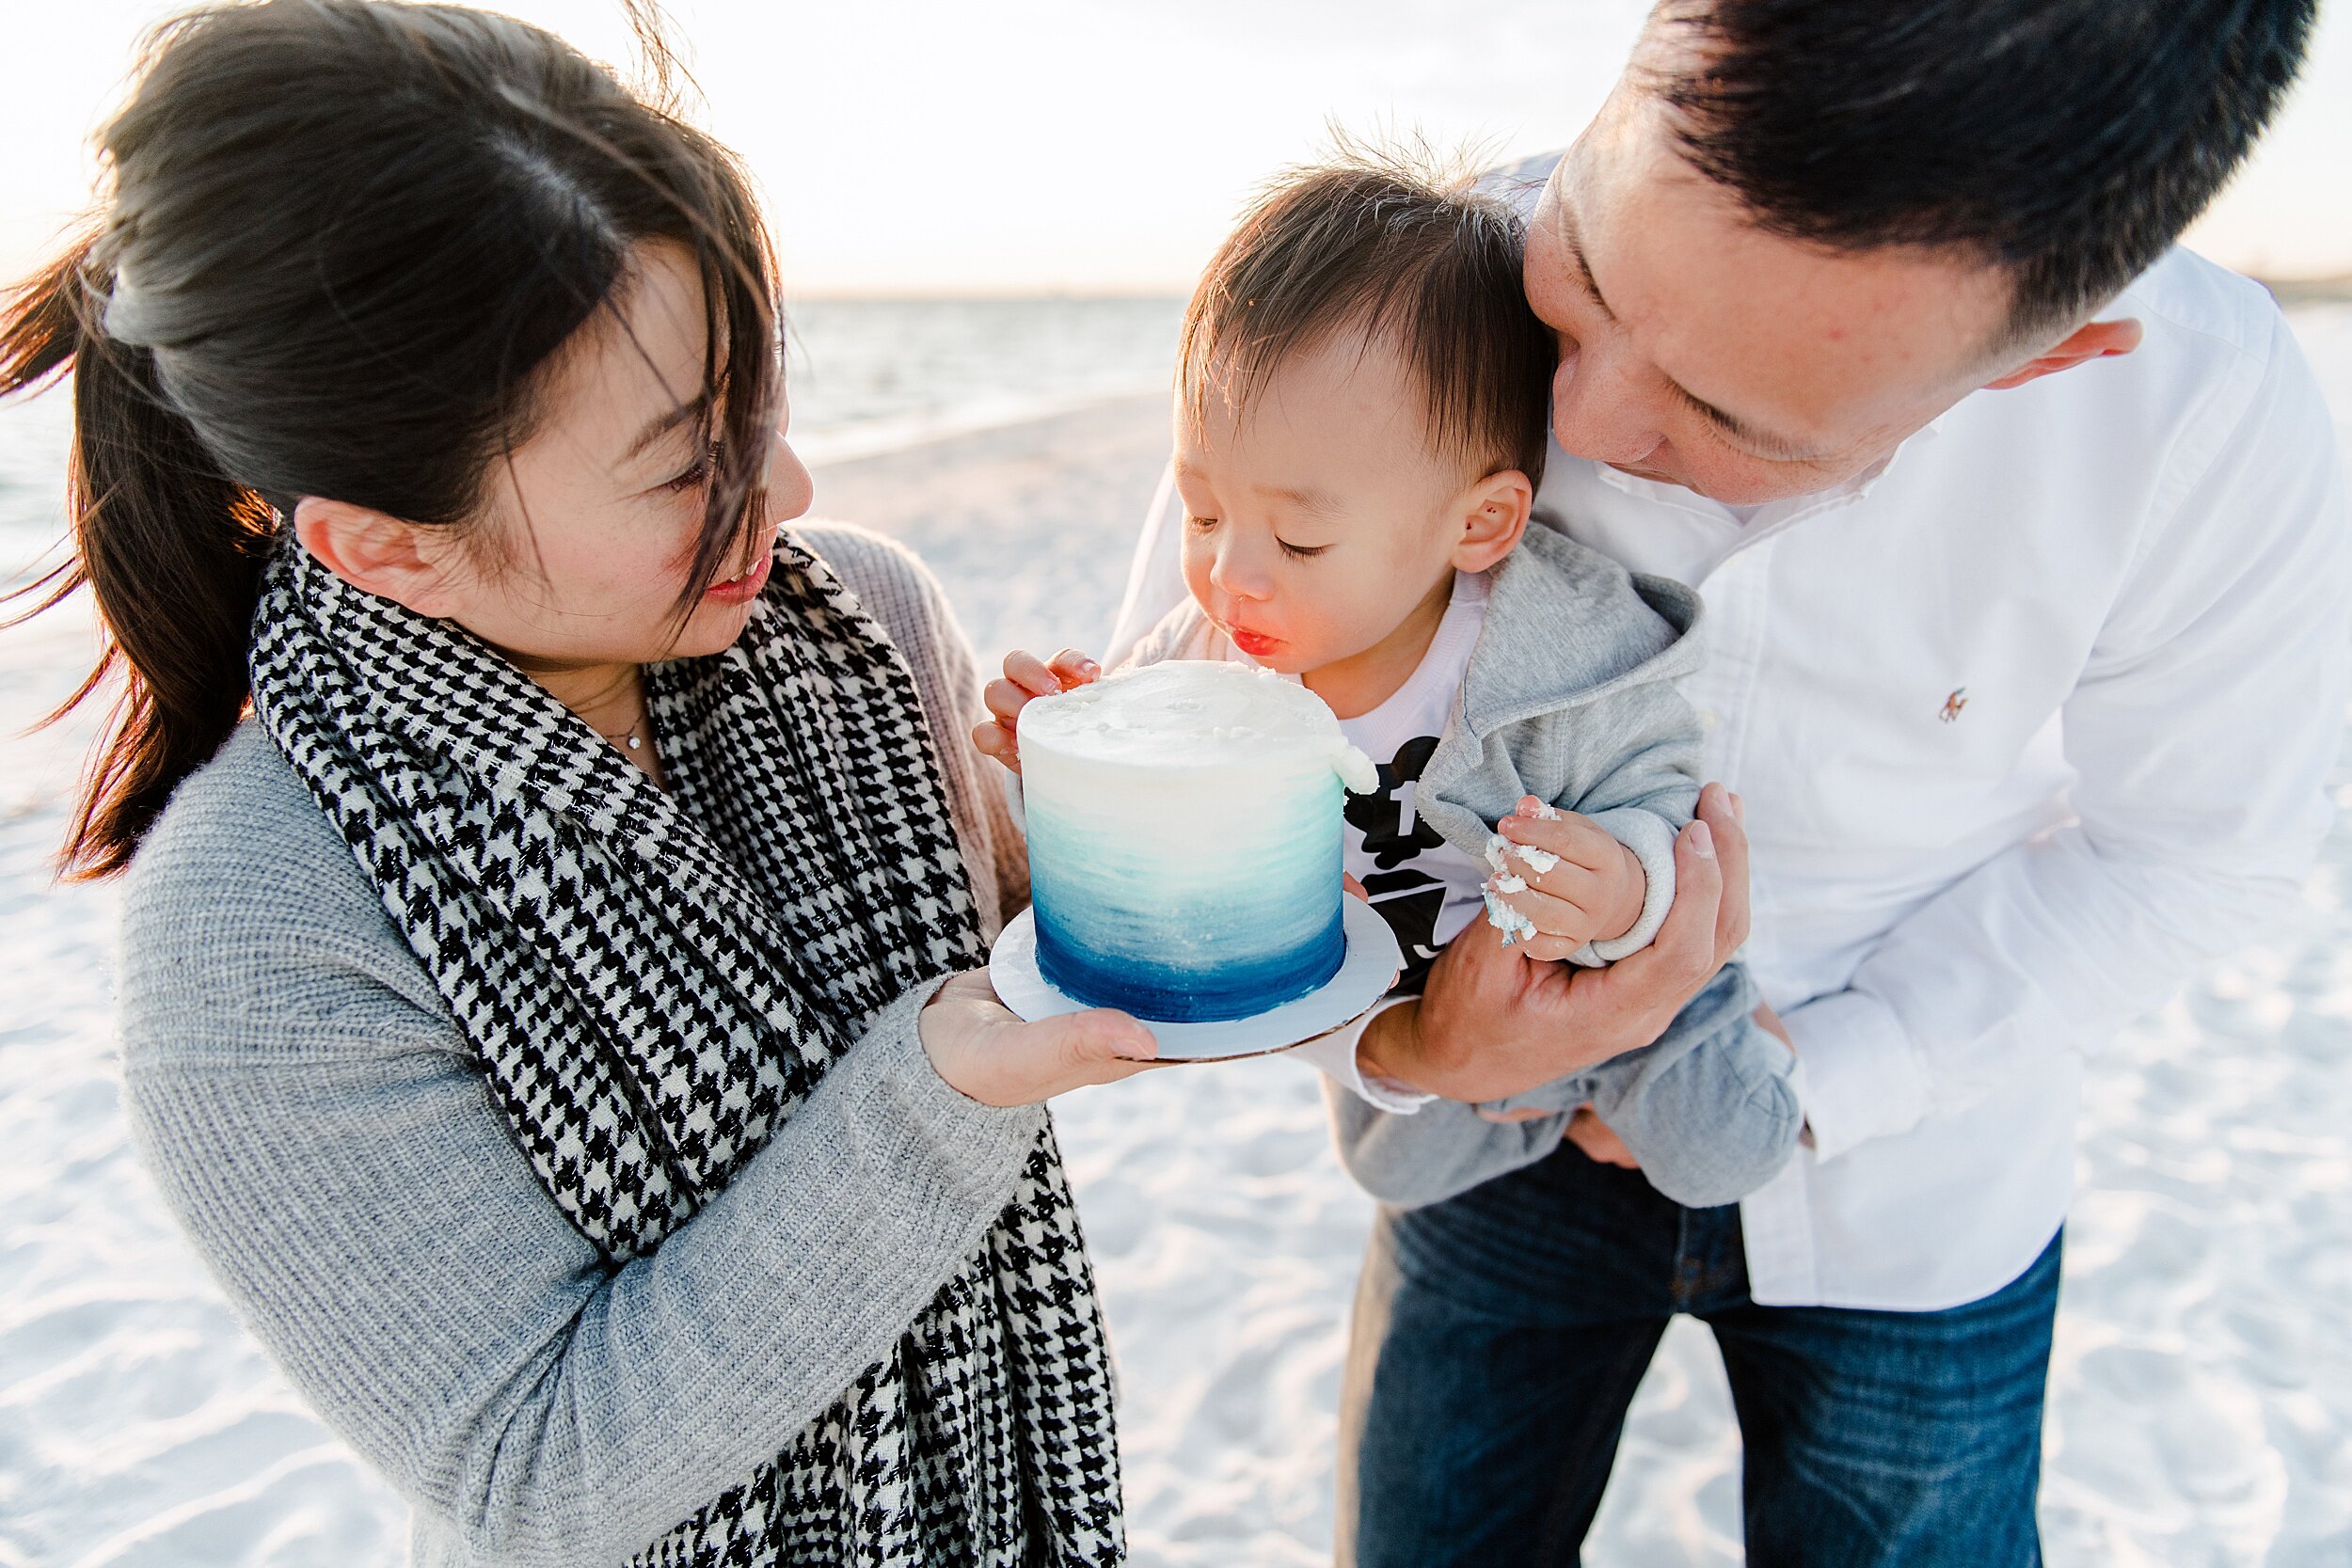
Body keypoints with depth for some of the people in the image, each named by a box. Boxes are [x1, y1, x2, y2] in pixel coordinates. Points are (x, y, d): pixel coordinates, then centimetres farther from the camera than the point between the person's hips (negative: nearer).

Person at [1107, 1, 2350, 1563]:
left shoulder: (2217, 426, -27)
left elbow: (2190, 847, -9)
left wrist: (1812, 1080, -16)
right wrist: (1403, 1044, -35)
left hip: (1907, 1177, 0)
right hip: (1505, 1108, 1)